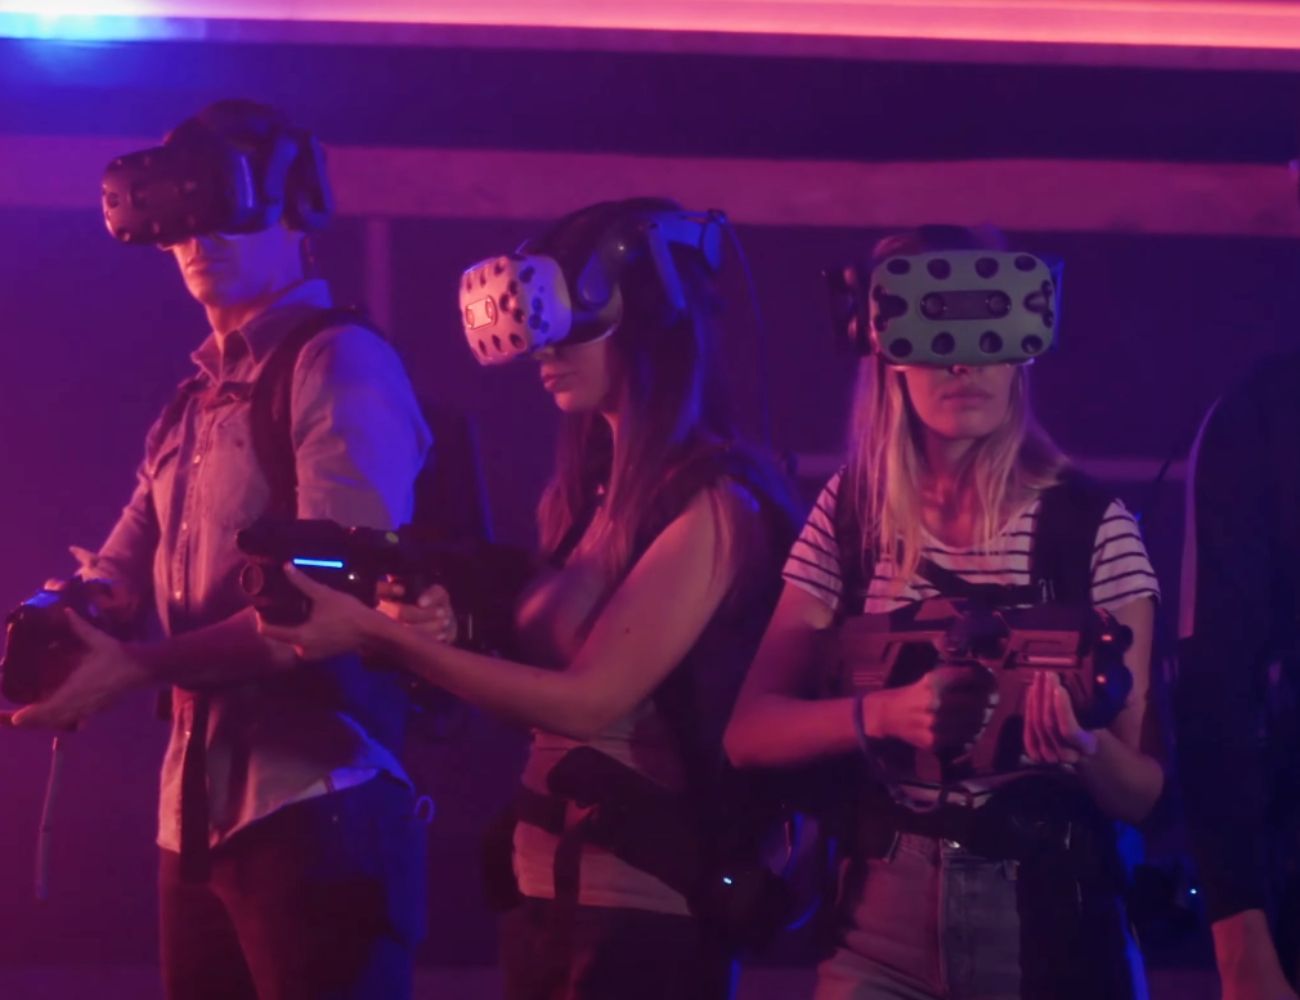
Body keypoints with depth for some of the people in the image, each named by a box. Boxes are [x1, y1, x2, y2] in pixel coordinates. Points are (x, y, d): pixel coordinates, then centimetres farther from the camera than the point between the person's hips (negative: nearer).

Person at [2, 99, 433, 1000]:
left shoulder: (340, 364, -8)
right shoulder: (197, 402, 20)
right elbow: (119, 572, 13)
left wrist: (140, 669, -22)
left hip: (318, 801, -9)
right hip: (201, 809, 9)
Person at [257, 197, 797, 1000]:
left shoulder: (713, 506, -14)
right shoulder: (585, 493, 10)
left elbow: (591, 698, -19)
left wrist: (379, 636, -18)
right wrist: (442, 627, -6)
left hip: (642, 909, -8)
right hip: (546, 887, 8)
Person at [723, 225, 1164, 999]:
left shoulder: (1092, 527, -7)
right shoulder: (850, 515, 1)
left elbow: (1145, 794, -6)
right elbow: (750, 733, -2)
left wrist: (1085, 744, -27)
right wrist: (884, 712, -19)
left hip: (1047, 929, -2)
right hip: (879, 931, 2)